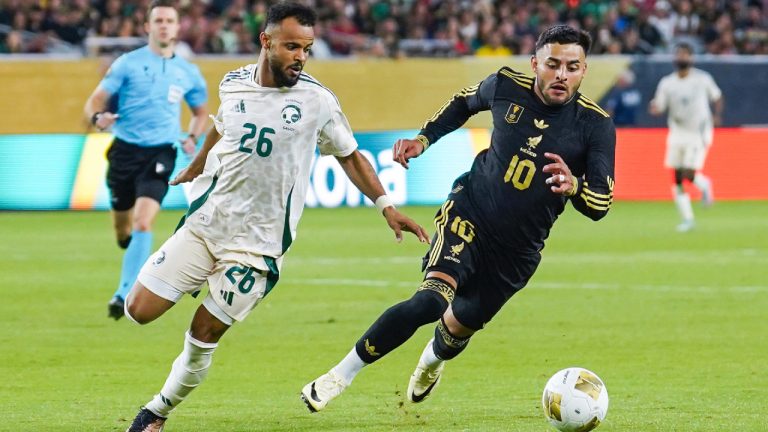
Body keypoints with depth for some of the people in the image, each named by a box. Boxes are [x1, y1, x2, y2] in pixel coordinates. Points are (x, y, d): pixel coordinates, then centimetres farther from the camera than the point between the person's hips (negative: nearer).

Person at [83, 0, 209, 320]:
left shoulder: (188, 73, 8)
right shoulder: (127, 64, 1)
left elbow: (201, 112, 25)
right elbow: (95, 101, -1)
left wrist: (192, 138, 5)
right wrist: (97, 117, -25)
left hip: (160, 153, 0)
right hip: (125, 150, 0)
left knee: (143, 221, -20)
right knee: (122, 231, 7)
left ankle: (125, 294, -21)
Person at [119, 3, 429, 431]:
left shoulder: (317, 100, -8)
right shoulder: (234, 84, 1)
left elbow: (350, 155, 6)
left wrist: (386, 206, -1)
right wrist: (195, 167, 40)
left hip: (257, 242, -3)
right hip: (204, 224, 3)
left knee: (204, 336, -3)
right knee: (139, 310, -3)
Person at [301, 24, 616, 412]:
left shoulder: (595, 125, -12)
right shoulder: (505, 87, -7)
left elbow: (601, 204, -14)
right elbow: (465, 102, 17)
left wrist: (574, 186, -35)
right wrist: (423, 139, 9)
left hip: (517, 249, 1)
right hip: (470, 214, -1)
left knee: (458, 327, 13)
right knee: (431, 300, -26)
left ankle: (432, 361, 54)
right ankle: (341, 375, -13)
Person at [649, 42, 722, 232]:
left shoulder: (702, 79, -4)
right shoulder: (667, 83, 0)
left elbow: (717, 97, 10)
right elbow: (658, 108, 0)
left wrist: (717, 116, -7)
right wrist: (654, 108, -23)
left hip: (698, 134, -3)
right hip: (677, 134, 3)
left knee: (688, 174, -14)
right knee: (677, 179, 1)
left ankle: (704, 184, 21)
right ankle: (687, 218, 12)